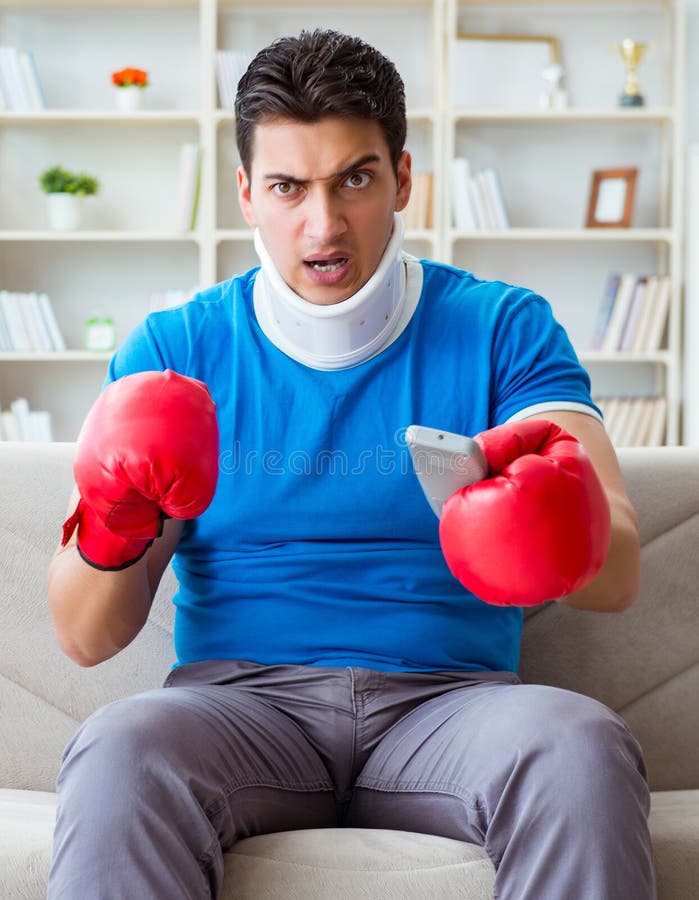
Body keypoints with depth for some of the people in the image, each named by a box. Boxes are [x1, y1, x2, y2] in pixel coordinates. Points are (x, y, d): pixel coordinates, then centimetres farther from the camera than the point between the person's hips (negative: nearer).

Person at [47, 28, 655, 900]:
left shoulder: (504, 329, 7)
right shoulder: (174, 349, 9)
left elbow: (619, 576, -6)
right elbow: (85, 639, 4)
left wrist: (561, 524, -31)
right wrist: (110, 540, -20)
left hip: (447, 696, 0)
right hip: (241, 698, 0)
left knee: (581, 744, -32)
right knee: (118, 750, -33)